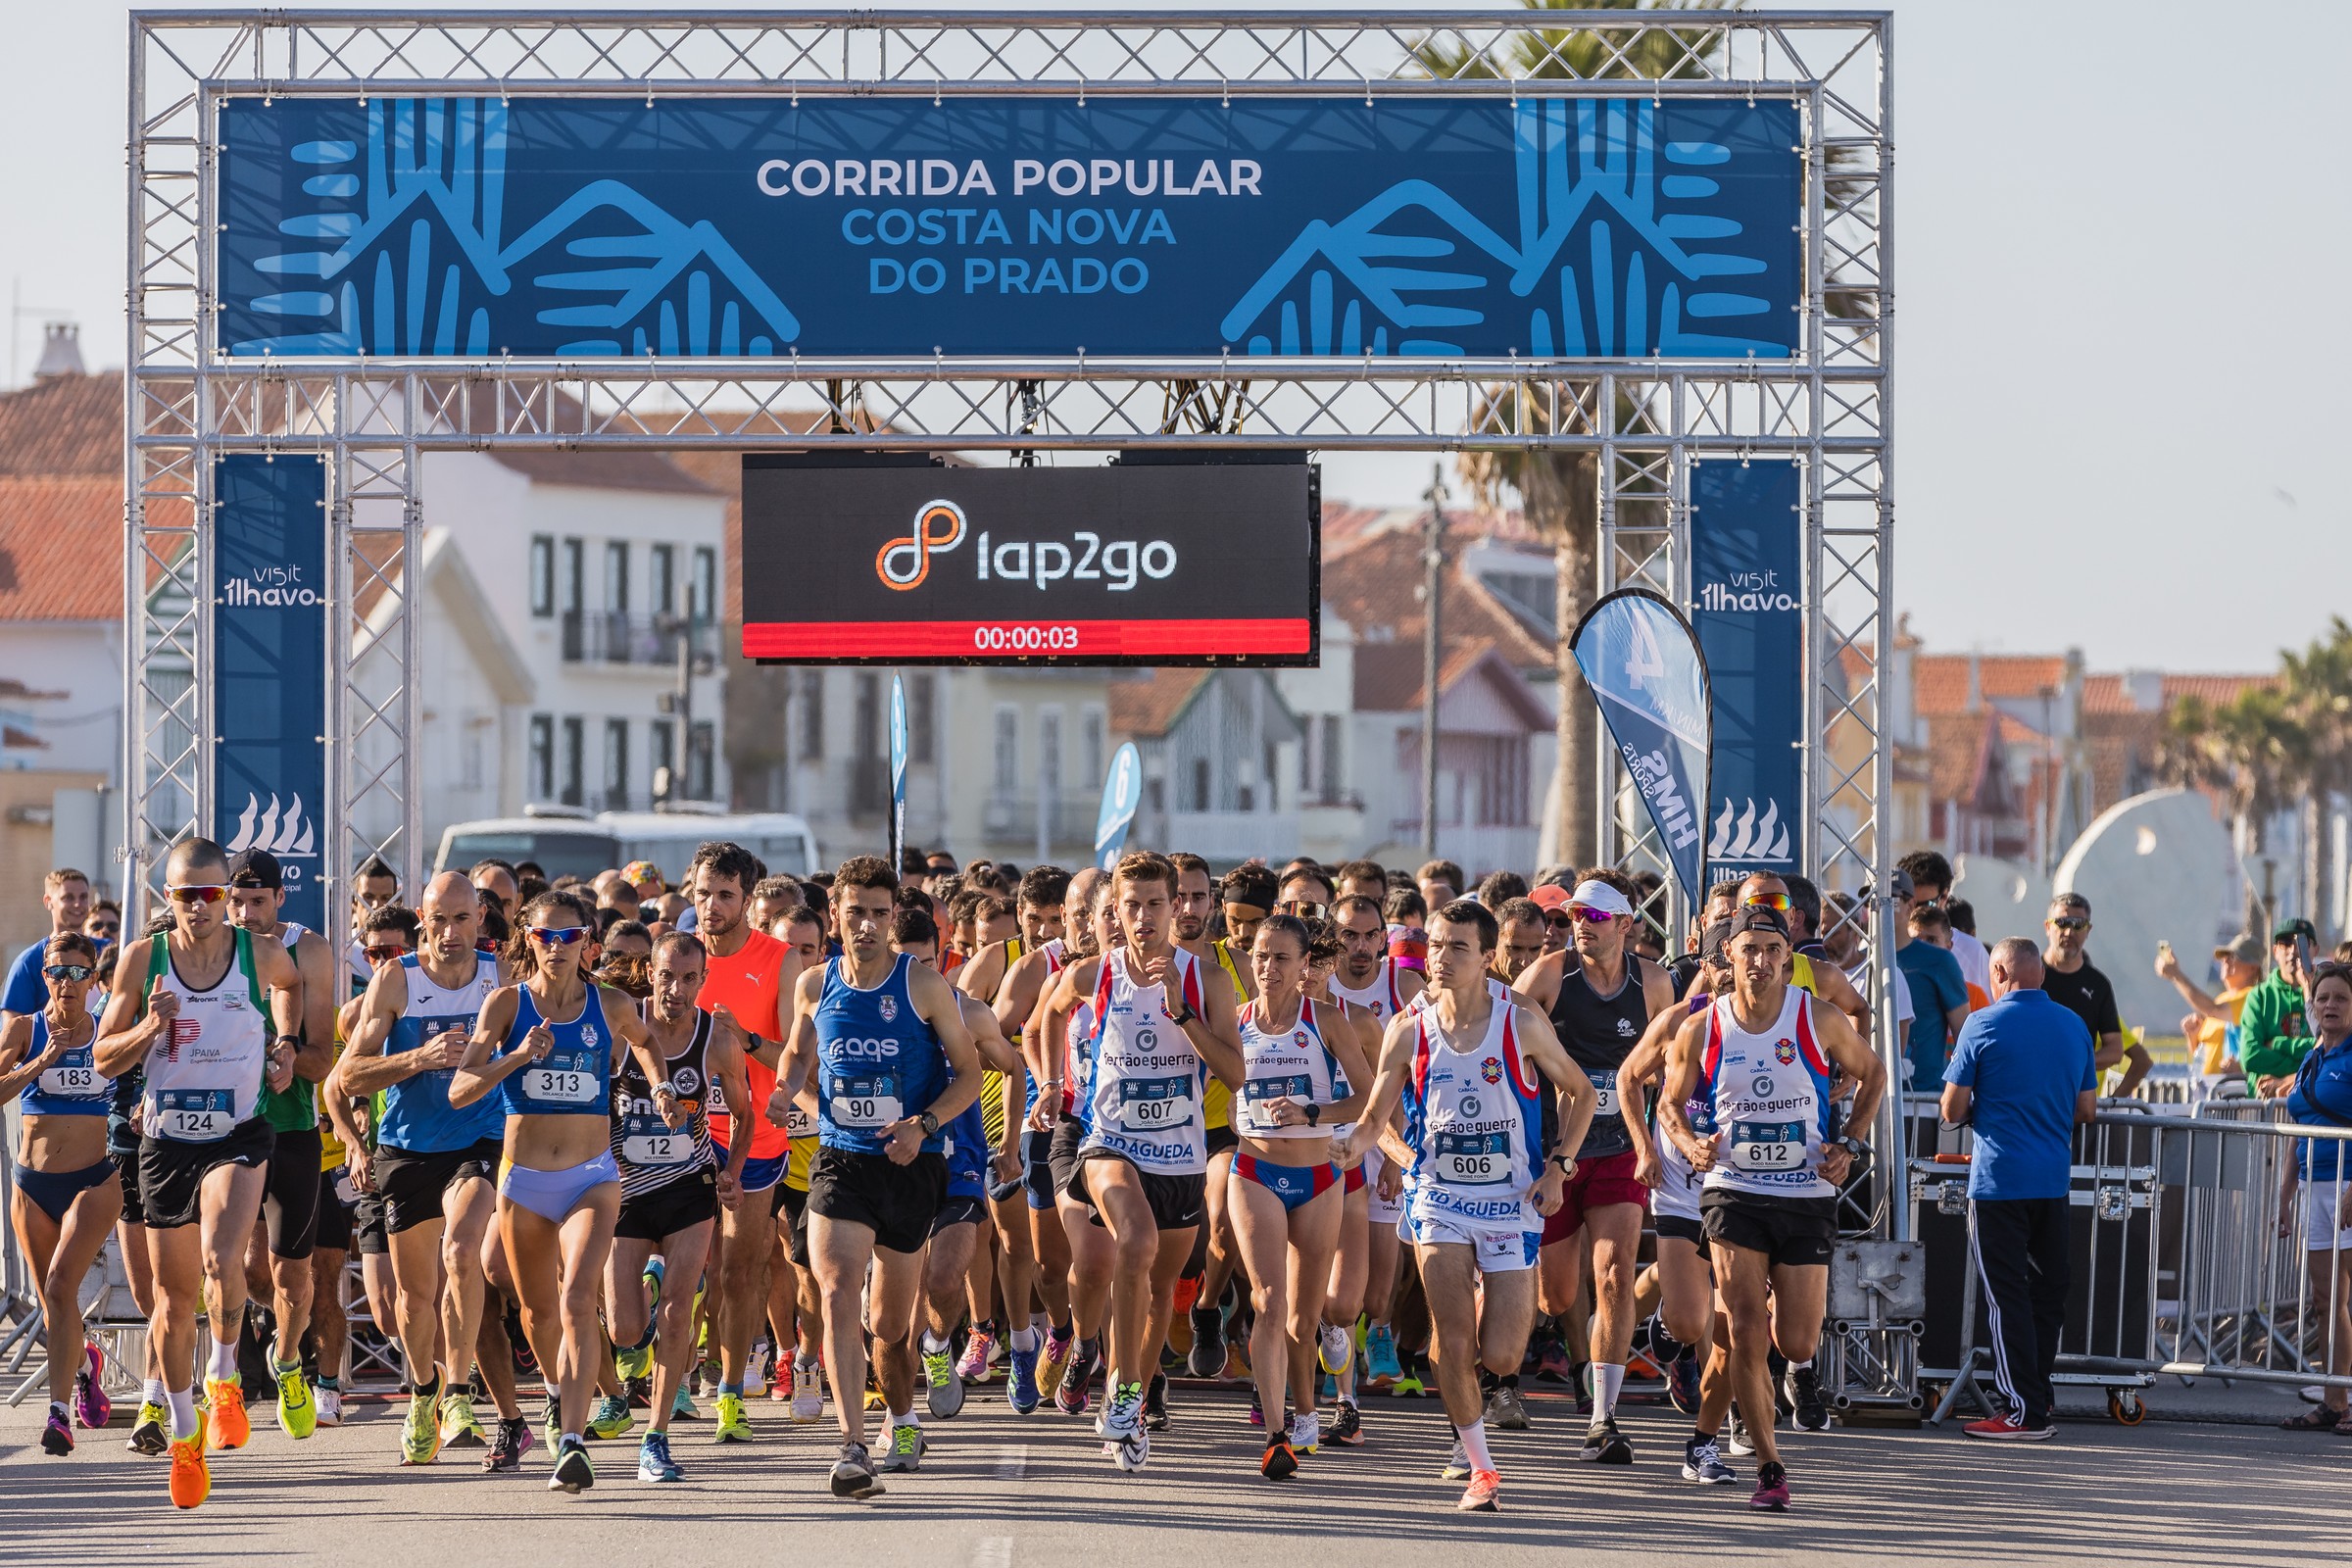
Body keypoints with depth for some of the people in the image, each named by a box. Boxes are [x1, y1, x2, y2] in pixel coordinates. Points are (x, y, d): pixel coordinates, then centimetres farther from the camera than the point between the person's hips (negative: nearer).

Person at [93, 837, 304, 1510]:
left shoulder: (260, 955, -4)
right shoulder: (142, 961, -5)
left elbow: (290, 984, 22)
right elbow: (105, 1060, 1)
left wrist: (285, 1042, 9)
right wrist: (149, 1029, -17)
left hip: (238, 1135, -1)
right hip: (166, 1139, 2)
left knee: (221, 1260, -28)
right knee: (174, 1296, 9)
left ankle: (223, 1379, -5)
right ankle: (184, 1433, 26)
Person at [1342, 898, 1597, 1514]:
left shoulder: (1522, 1025, -7)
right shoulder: (1408, 1031, -4)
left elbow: (1579, 1091, 7)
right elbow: (1374, 1119, 3)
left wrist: (1558, 1166, -4)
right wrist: (1349, 1144, -20)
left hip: (1512, 1201, -1)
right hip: (1438, 1198, 1)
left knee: (1500, 1357, -4)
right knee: (1453, 1340, -12)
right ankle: (1478, 1466, 4)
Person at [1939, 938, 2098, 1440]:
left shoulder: (1984, 1025, -8)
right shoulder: (2074, 1026, 8)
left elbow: (1953, 1109, -6)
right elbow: (2086, 1108, 14)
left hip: (1999, 1178, -5)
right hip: (2054, 1178, 5)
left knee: (2006, 1296, -2)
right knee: (2047, 1291, 11)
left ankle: (2022, 1412, -5)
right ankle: (2037, 1405, 15)